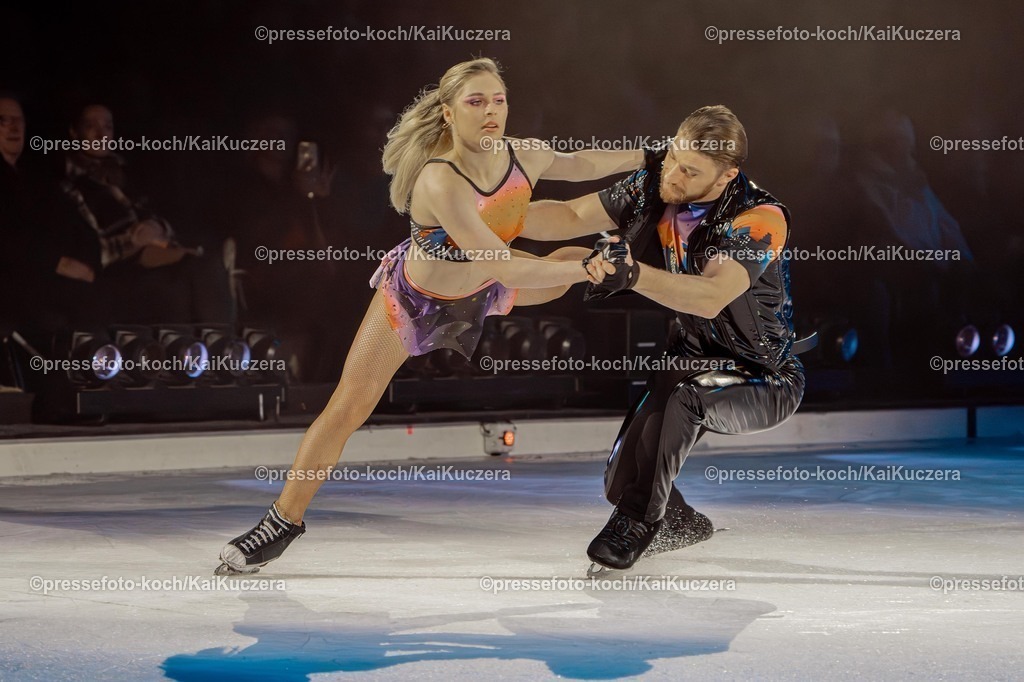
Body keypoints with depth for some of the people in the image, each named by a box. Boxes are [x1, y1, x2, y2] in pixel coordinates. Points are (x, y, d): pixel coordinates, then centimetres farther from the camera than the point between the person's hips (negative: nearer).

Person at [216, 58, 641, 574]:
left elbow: (577, 163, 3)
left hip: (482, 290, 6)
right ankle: (283, 521, 7)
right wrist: (584, 271, -41)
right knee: (348, 406, -7)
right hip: (415, 296, -6)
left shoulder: (525, 157, -22)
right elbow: (502, 268, -41)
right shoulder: (439, 182, -40)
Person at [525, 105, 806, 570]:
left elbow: (711, 298, -41)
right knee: (622, 479, -2)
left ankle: (637, 521, -18)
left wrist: (633, 274, -57)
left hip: (764, 383, -6)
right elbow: (573, 217, -3)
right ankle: (681, 525, 31)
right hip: (693, 361, 6)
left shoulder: (761, 219, -27)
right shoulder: (654, 187, -9)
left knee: (683, 396, -36)